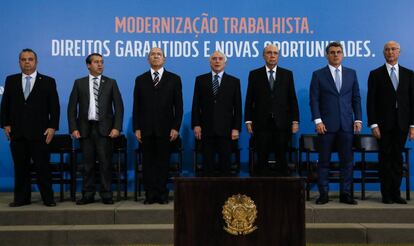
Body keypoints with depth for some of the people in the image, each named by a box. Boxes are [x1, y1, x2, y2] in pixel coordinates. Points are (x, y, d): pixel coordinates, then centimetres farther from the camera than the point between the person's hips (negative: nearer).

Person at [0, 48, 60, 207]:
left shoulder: (48, 81, 5)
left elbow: (54, 107, 2)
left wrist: (52, 127, -6)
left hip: (39, 133, -2)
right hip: (17, 133, 3)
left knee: (43, 166, -1)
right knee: (20, 167, 7)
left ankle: (48, 198, 8)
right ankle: (22, 198, 16)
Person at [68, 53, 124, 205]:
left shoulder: (111, 83, 7)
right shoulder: (79, 83, 9)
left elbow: (119, 106, 3)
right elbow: (72, 107, 7)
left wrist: (116, 127, -7)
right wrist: (73, 128, -3)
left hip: (104, 129, -1)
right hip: (85, 128, 1)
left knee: (105, 163, -2)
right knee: (88, 163, 5)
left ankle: (106, 195, 7)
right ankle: (88, 195, 14)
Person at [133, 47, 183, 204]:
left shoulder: (174, 79, 6)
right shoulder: (140, 80, 10)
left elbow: (178, 106, 3)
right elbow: (136, 106, 7)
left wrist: (175, 128, -5)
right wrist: (136, 128, -1)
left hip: (165, 129, -1)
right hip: (146, 129, 1)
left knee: (163, 162, 3)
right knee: (148, 162, 3)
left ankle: (162, 194, 11)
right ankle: (150, 194, 10)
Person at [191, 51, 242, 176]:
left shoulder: (234, 81, 5)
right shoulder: (200, 80, 8)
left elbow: (237, 107, 3)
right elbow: (196, 105, 6)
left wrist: (236, 128, -3)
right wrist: (196, 125, -2)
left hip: (225, 129, 0)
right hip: (206, 129, 1)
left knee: (225, 163, 4)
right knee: (207, 164, 5)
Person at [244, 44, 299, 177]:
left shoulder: (287, 74, 9)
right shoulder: (254, 74, 7)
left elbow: (292, 99, 7)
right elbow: (249, 100, 5)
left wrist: (295, 121, 1)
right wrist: (248, 121, -1)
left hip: (282, 124, 1)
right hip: (261, 124, 0)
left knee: (282, 159, 4)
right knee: (262, 160, 3)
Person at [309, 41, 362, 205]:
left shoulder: (351, 73, 12)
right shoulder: (318, 75, 3)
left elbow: (356, 98, 11)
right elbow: (314, 100, -1)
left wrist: (358, 119, 3)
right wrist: (318, 121, -10)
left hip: (346, 124, 3)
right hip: (326, 124, -2)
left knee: (347, 160, 4)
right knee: (324, 161, 3)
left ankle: (345, 194, 12)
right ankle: (323, 194, 10)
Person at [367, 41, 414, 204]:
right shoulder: (376, 74, 2)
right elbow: (371, 102, -2)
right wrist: (373, 124, -9)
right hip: (384, 124, -2)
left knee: (397, 158, 7)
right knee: (385, 158, 2)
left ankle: (396, 193, 15)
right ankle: (386, 194, 11)